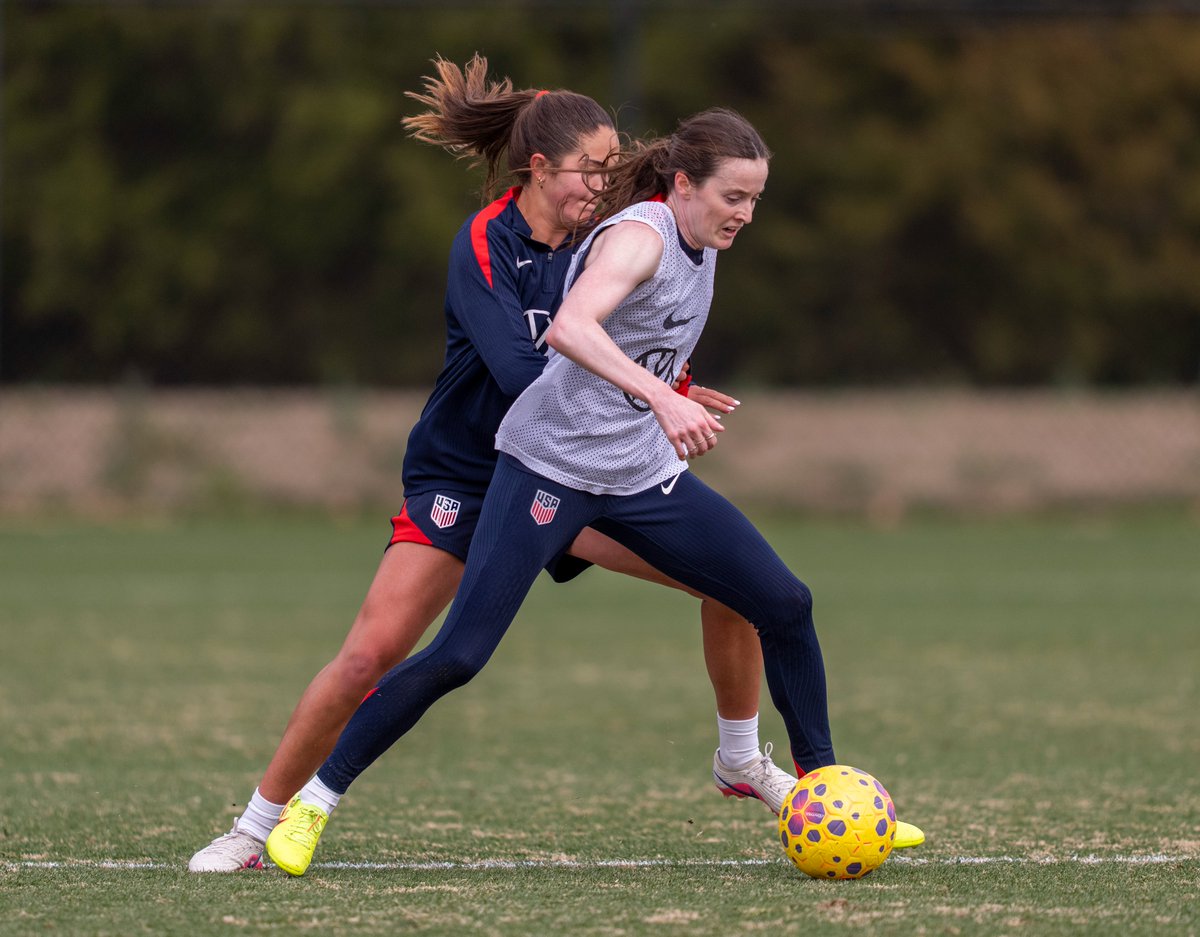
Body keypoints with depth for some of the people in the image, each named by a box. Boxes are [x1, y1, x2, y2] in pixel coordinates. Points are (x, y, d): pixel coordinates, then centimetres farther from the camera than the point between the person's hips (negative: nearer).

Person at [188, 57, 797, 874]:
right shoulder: (485, 244, -19)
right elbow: (520, 372, -30)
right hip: (463, 477, -5)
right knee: (371, 655, -18)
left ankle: (741, 762, 16)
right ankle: (255, 827, -3)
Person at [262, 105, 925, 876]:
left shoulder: (702, 247, 7)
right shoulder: (639, 235, -20)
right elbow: (569, 328, -40)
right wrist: (661, 397, -51)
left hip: (646, 475, 8)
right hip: (553, 466, -8)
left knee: (786, 605, 1)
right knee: (459, 654, -13)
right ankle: (315, 800, -1)